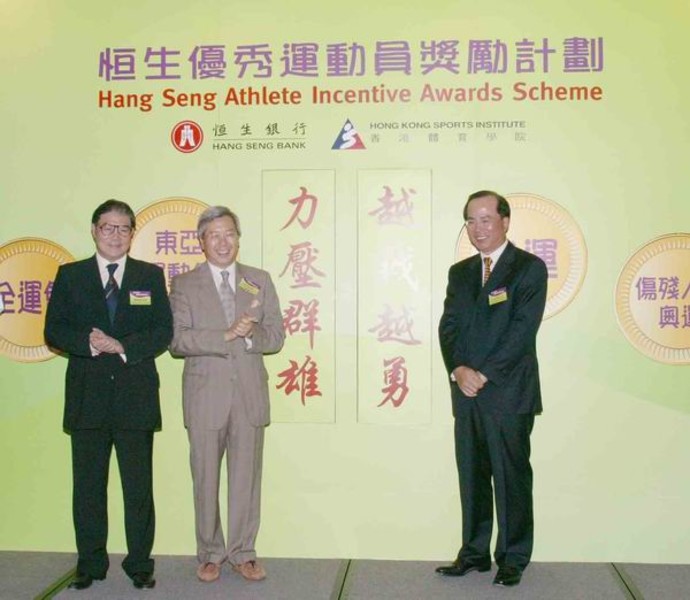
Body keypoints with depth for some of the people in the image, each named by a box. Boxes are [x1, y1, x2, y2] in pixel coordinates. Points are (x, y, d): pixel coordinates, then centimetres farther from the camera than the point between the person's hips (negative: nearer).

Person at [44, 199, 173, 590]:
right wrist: (88, 343, -15)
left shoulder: (151, 276, 9)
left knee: (139, 486, 4)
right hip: (87, 397, 1)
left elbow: (163, 333, 0)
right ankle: (90, 564, 20)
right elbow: (54, 331, 2)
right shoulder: (70, 276, 10)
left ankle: (140, 564, 15)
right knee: (88, 486, 8)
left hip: (137, 396, -1)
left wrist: (123, 347, -14)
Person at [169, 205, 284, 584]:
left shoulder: (260, 281, 10)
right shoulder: (184, 285, 2)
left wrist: (251, 334, -16)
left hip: (250, 395, 2)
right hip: (205, 396, -2)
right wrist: (227, 335, -20)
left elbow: (276, 336, 5)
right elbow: (177, 340, -10)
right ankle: (210, 555, 22)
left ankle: (243, 553, 20)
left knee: (246, 477, 7)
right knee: (206, 479, 7)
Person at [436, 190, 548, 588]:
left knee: (511, 478, 2)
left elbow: (523, 329, -11)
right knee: (472, 477, 11)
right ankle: (474, 553, 22)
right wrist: (458, 370, -10)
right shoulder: (460, 272, 15)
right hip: (467, 393, 5)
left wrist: (484, 374, -14)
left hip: (509, 394, -5)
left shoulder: (530, 268, -2)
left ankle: (513, 559, 15)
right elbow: (448, 326, 8)